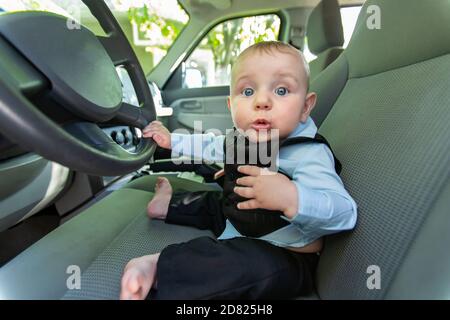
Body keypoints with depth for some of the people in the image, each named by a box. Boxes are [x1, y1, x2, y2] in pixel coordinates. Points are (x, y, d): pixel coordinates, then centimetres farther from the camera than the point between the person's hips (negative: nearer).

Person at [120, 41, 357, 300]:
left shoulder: (309, 155, -30)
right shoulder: (246, 138, -5)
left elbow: (345, 213, -38)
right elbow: (213, 145, 14)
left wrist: (291, 198, -54)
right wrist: (172, 140, 15)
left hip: (284, 259, -7)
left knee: (249, 266, -39)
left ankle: (158, 269, -27)